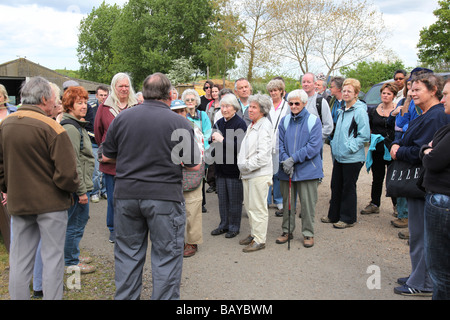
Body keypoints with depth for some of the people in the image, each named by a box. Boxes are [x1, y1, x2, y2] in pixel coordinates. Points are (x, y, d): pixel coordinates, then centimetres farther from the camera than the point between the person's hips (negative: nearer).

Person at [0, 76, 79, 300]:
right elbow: (66, 172, -20)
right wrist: (72, 188, -1)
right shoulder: (51, 127, -18)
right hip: (51, 203, -5)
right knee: (52, 258, 7)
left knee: (19, 260, 16)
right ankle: (52, 296, 15)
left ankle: (18, 296, 27)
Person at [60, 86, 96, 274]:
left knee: (79, 221, 21)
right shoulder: (70, 128, -18)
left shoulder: (78, 125, 15)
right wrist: (81, 190, -21)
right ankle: (71, 263, 16)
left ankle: (72, 255, 36)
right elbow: (73, 163, -23)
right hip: (78, 186, -11)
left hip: (82, 183, 11)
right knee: (76, 224, 2)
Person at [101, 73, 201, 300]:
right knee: (166, 256, 8)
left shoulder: (122, 118, 2)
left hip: (126, 194, 4)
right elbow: (193, 165, -5)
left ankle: (124, 297, 31)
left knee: (127, 253, 17)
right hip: (164, 196, -3)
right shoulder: (180, 123, -8)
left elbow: (107, 156, 9)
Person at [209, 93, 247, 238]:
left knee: (234, 199, 5)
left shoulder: (240, 123, -11)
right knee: (222, 198, 15)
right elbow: (213, 141, 21)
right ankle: (224, 225, 29)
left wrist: (222, 140, -19)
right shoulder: (219, 123, 10)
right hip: (221, 166, 7)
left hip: (234, 167, -6)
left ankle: (234, 227, 20)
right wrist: (214, 140, -2)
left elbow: (240, 146, -20)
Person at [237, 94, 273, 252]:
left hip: (260, 174, -9)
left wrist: (247, 166, -14)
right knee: (249, 205, 17)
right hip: (247, 173, 9)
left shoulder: (265, 126, -12)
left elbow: (263, 154, -20)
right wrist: (241, 163, 9)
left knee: (258, 207, -2)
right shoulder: (251, 125, 16)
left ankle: (259, 240, 9)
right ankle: (253, 233, 32)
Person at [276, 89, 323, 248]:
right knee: (287, 202, 13)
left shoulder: (314, 121, -4)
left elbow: (314, 146, -12)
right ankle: (287, 231, 28)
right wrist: (285, 161, -13)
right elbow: (280, 144, 4)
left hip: (307, 169, -3)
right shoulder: (285, 121, 7)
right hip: (286, 170, 3)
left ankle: (308, 233, 21)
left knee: (307, 203, 5)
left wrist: (293, 159, -17)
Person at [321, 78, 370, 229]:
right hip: (339, 156, 8)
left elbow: (364, 135, -16)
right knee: (336, 186, 15)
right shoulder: (342, 111, 13)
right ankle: (334, 215, 28)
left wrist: (350, 147, -18)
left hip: (352, 158, -8)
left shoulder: (360, 111, -12)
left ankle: (348, 218, 17)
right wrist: (334, 144, 13)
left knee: (348, 188, 3)